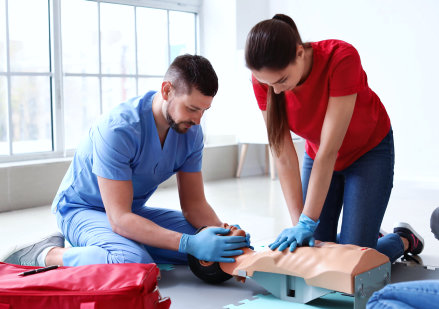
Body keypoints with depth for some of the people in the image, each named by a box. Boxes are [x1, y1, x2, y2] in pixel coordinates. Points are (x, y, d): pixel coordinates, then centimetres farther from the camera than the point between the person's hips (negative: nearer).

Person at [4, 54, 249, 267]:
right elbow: (119, 219, -33)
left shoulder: (191, 132, -8)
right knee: (135, 263, -36)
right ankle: (46, 255, -13)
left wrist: (223, 233, -25)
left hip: (134, 210, 9)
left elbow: (194, 204, -3)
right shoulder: (118, 129, -30)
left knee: (204, 245, -11)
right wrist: (189, 243, -41)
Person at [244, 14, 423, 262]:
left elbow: (328, 151, -35)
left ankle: (405, 240, 19)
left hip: (369, 151, -4)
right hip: (317, 156, 4)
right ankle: (370, 236, 27)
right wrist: (298, 223, -26)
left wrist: (307, 223, -35)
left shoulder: (342, 58, -35)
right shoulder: (264, 79, -23)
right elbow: (284, 157, -21)